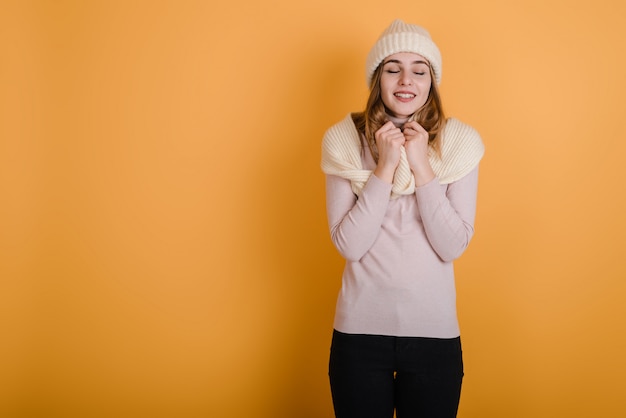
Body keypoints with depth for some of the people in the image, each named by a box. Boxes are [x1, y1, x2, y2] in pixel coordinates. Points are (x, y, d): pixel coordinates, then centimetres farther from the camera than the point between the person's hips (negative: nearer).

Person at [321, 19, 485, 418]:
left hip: (435, 334, 1)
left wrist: (420, 166, -17)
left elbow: (453, 247, -11)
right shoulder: (346, 141, -5)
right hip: (360, 329, 0)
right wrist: (386, 167, -18)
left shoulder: (458, 143, -4)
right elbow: (349, 244, -12)